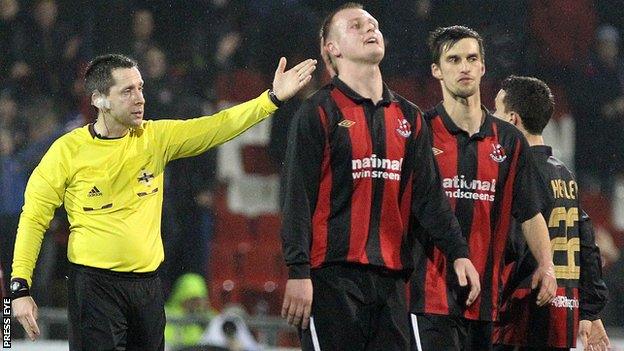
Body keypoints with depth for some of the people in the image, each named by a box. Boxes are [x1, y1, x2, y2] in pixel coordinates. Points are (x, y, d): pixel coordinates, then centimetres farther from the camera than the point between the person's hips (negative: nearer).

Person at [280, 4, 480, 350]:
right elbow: (298, 197, -7)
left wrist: (458, 253, 5)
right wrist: (298, 272, -15)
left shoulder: (408, 117, 17)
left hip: (391, 277, 6)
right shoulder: (318, 112, -1)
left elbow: (427, 194, 16)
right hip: (333, 276, -6)